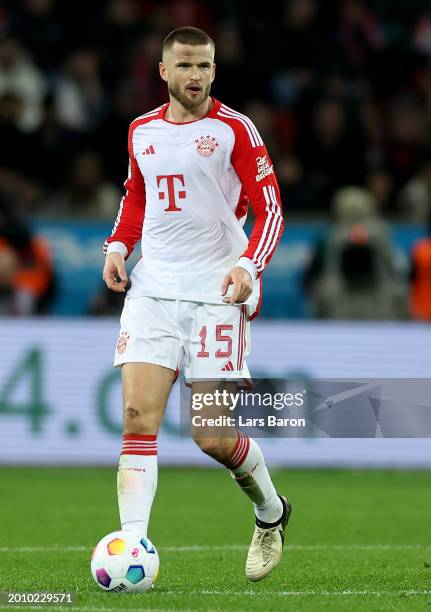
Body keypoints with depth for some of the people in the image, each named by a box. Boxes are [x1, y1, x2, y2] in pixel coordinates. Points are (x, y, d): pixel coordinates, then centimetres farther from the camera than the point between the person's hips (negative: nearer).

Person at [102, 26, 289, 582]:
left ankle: (271, 513, 25)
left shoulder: (234, 129, -3)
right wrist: (118, 246, 10)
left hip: (216, 292, -4)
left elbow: (269, 208, -3)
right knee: (138, 416, -13)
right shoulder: (141, 131, 11)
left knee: (213, 437, -4)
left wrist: (249, 266, -19)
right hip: (152, 288, 4)